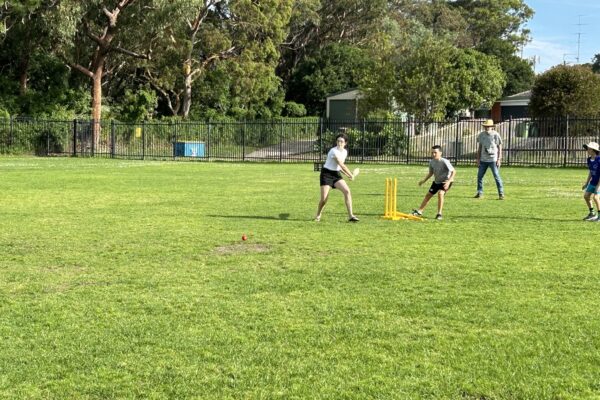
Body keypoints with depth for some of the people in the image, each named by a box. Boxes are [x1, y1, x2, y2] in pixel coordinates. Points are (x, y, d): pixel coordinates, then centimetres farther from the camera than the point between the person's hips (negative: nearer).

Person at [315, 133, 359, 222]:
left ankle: (350, 216, -14)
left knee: (347, 191, -15)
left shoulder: (345, 152, 5)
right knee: (324, 199, -11)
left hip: (336, 174, 6)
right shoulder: (334, 151, -20)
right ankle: (318, 216, 19)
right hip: (326, 174, -6)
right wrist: (351, 175, -11)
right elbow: (342, 165, -20)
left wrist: (347, 175, 4)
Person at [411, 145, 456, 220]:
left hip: (445, 182, -7)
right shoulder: (431, 162, -7)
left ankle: (439, 214, -21)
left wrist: (448, 181, -34)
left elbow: (453, 171, -25)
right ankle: (419, 211, 28)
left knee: (440, 193, -30)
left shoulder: (445, 162, -26)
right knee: (428, 195, 13)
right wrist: (424, 180, 0)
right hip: (436, 181, 7)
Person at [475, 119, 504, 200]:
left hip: (493, 160, -5)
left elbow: (500, 148, -4)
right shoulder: (481, 135, 5)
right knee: (479, 176, 5)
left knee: (497, 176, -5)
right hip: (483, 160, 5)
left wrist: (499, 159, -9)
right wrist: (478, 159, 9)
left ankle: (501, 194, 1)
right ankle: (480, 193, 17)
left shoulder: (495, 135, -7)